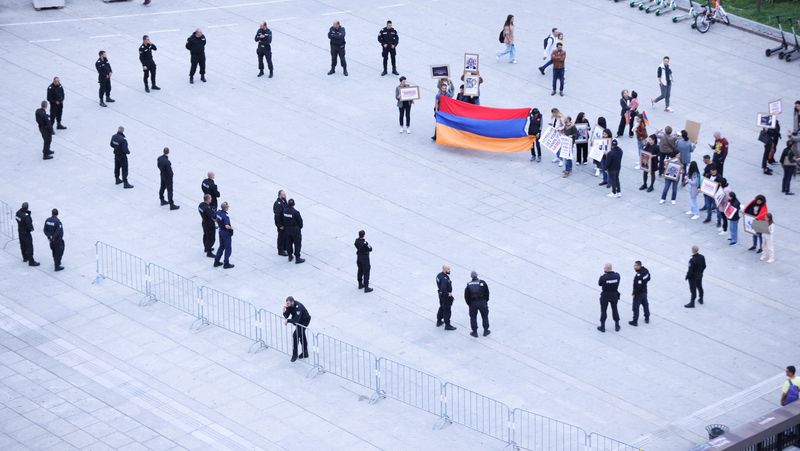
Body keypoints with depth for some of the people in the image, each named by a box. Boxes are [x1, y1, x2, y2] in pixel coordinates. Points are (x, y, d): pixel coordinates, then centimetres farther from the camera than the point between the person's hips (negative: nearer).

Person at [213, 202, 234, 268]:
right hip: (226, 233, -8)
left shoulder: (218, 212, -4)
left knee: (221, 247, 22)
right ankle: (226, 264, 14)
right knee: (228, 249, 6)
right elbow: (227, 226, -37)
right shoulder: (226, 216, -30)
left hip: (221, 231, 8)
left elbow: (216, 220, 11)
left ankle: (216, 262, 26)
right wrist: (231, 228, -17)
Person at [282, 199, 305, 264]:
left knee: (289, 243, 20)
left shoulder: (285, 210, -12)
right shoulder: (295, 212, -28)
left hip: (287, 229, 6)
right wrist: (300, 227, 4)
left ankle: (290, 256, 32)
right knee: (297, 244, 6)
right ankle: (297, 259, 11)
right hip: (295, 230, -6)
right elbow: (300, 221, -17)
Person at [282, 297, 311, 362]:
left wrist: (287, 320, -37)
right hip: (299, 321, 9)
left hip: (305, 321, -9)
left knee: (295, 335, -16)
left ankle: (295, 354, -5)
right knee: (301, 336, 20)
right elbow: (286, 316, -11)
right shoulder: (289, 306, -13)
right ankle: (305, 353, 36)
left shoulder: (298, 307, -36)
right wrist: (284, 310, -28)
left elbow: (296, 320, -43)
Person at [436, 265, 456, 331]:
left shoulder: (439, 275, 0)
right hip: (446, 296, -10)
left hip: (440, 294, 10)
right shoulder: (445, 278, -31)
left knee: (442, 307, 27)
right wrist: (448, 294, -21)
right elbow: (443, 289, -37)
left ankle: (439, 321, 42)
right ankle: (447, 325, 11)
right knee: (447, 310, 2)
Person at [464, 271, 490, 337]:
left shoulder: (469, 285, -3)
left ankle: (475, 332, 15)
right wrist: (486, 301, 13)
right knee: (485, 316, 16)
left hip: (473, 303, 0)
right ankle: (486, 331, 24)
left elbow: (466, 296, -2)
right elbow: (487, 292, -1)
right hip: (482, 302, 0)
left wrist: (469, 303, 11)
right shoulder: (482, 283, -5)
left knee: (473, 317, 13)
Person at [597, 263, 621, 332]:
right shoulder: (617, 275, -16)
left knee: (603, 311, 13)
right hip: (614, 295, 3)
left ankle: (602, 326, 22)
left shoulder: (603, 277, -26)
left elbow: (599, 284, -9)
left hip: (605, 295, -3)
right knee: (614, 309, 21)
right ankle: (617, 326, 30)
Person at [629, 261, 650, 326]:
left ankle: (635, 321, 14)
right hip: (645, 291, 9)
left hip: (639, 293, -9)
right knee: (645, 305, 23)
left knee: (635, 307, 5)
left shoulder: (638, 275, -32)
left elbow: (638, 286, -29)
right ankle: (647, 319, 38)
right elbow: (648, 278, 11)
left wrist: (634, 293, -17)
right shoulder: (645, 270, -6)